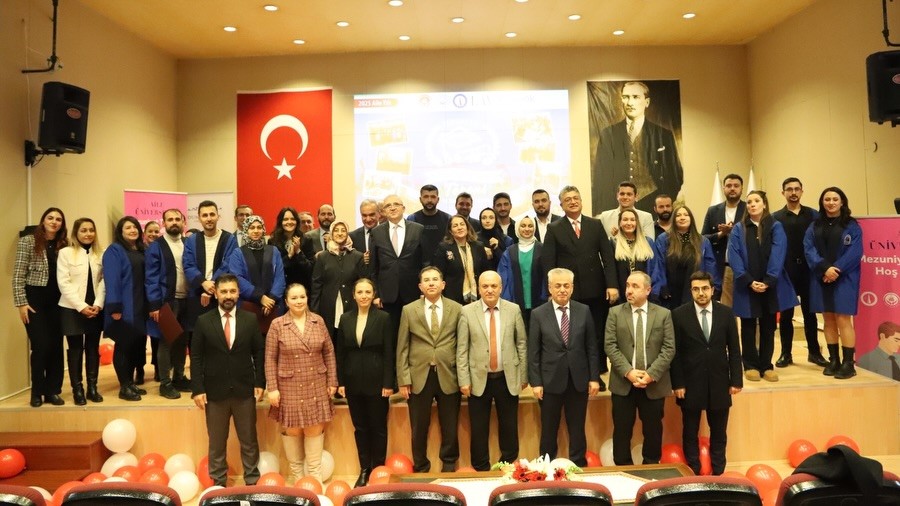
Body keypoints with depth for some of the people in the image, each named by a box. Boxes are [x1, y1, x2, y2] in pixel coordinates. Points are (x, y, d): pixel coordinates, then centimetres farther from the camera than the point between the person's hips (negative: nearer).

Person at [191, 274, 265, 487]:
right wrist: (197, 389, -7)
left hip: (244, 390, 1)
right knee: (216, 442, 12)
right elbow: (196, 357, -2)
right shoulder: (203, 321, -2)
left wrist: (260, 383, -1)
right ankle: (218, 483, 26)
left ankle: (252, 481, 24)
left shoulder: (250, 319, 0)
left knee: (249, 440, 10)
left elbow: (259, 352, 4)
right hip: (215, 391, 0)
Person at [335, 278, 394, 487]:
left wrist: (388, 383, -11)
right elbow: (340, 352, 6)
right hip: (353, 381, 3)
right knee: (360, 427, 11)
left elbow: (388, 353, -7)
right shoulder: (345, 318, 4)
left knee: (378, 427, 7)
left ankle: (378, 469, 20)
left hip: (376, 381, -3)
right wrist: (340, 381, 2)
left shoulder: (383, 317, -5)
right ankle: (364, 469, 23)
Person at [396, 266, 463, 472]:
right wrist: (403, 379, -4)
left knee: (449, 428, 11)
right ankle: (420, 468, 29)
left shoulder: (456, 309, 2)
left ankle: (449, 467, 31)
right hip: (419, 377, 0)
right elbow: (402, 348, 2)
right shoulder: (409, 310, 2)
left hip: (448, 376, 0)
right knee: (419, 429, 10)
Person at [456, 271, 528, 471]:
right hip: (479, 379, -1)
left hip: (508, 378, 1)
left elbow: (522, 343, 5)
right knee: (479, 429, 8)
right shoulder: (467, 312, -4)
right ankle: (481, 469, 25)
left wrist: (523, 375, 4)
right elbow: (461, 349, -3)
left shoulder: (513, 310, 0)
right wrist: (464, 380, -7)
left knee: (509, 426, 11)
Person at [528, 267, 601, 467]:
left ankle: (578, 467, 27)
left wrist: (594, 377, 1)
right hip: (551, 381, -1)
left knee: (577, 430, 12)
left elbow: (592, 347, 4)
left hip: (579, 380, 2)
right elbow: (533, 352, -4)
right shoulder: (538, 314, -4)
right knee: (549, 431, 10)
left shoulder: (584, 311, 1)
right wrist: (535, 382, -7)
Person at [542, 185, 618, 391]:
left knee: (597, 334, 9)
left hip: (596, 290, 2)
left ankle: (597, 373, 24)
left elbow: (608, 256, 2)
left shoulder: (596, 225, 7)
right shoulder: (554, 229, 2)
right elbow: (548, 263, -3)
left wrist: (612, 285, -8)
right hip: (569, 292, -2)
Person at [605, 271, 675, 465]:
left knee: (653, 431, 12)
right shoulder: (615, 313, 1)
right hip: (623, 384, 0)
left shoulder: (664, 314, 2)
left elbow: (669, 348, -4)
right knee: (622, 431, 7)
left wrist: (651, 374, -15)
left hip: (654, 384, 0)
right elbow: (610, 346, -5)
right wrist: (628, 372, -16)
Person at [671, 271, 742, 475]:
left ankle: (718, 473, 28)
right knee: (690, 433, 10)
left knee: (719, 432, 14)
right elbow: (675, 352, -5)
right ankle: (693, 474, 24)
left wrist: (736, 380, 0)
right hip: (690, 383, -2)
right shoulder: (679, 314, -6)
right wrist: (677, 383, -8)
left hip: (719, 383, 2)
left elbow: (734, 350, 4)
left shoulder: (726, 313, 0)